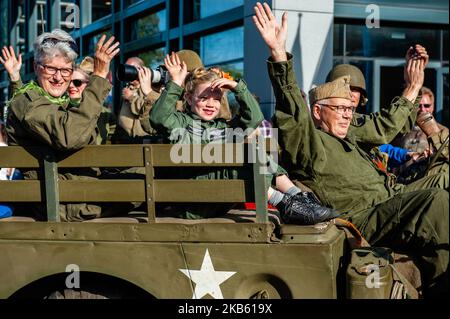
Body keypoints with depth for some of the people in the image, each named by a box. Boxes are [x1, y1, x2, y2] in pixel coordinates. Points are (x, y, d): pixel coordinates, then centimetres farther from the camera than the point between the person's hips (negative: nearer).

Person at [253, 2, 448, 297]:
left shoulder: (350, 140, 31)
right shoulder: (309, 140, 3)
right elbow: (293, 110, -14)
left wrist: (413, 89, 48)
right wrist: (279, 53, -26)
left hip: (390, 204, 10)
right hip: (362, 216, -9)